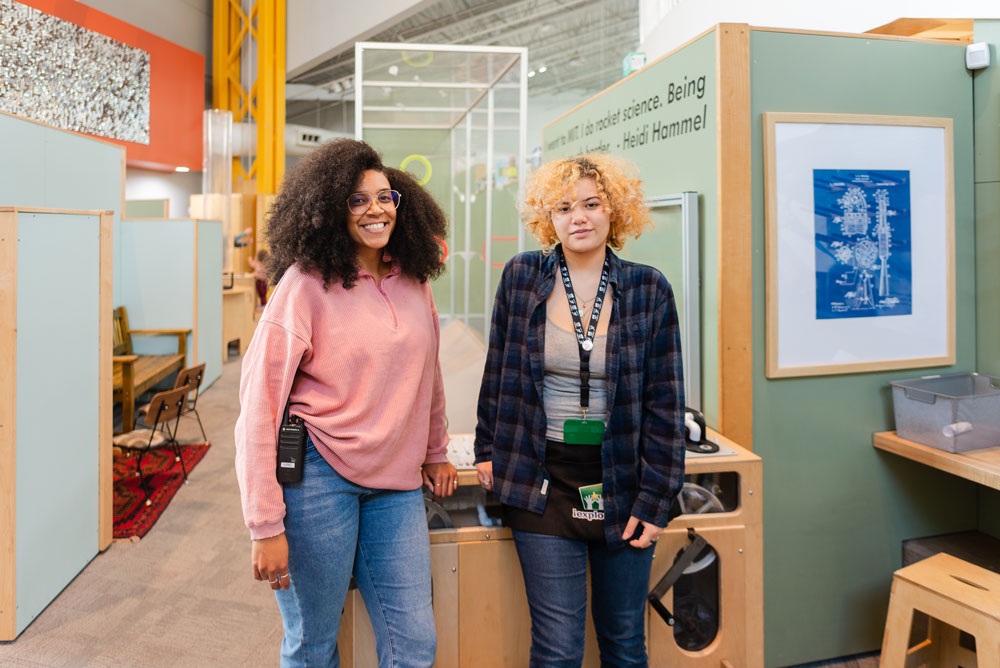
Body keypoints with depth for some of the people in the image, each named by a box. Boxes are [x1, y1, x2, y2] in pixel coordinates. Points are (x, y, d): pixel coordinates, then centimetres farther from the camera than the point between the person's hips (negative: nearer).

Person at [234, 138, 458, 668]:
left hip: (397, 484, 5)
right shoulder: (305, 284, -8)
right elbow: (259, 404, -11)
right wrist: (266, 526, -13)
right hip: (318, 477, -4)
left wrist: (435, 454, 21)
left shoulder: (413, 282, 6)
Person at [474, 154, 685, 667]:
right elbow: (498, 371, 9)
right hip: (543, 481, 0)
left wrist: (655, 498, -4)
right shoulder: (521, 277, 0)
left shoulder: (649, 289, -1)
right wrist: (488, 449, 9)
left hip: (622, 480, 1)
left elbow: (664, 400, -1)